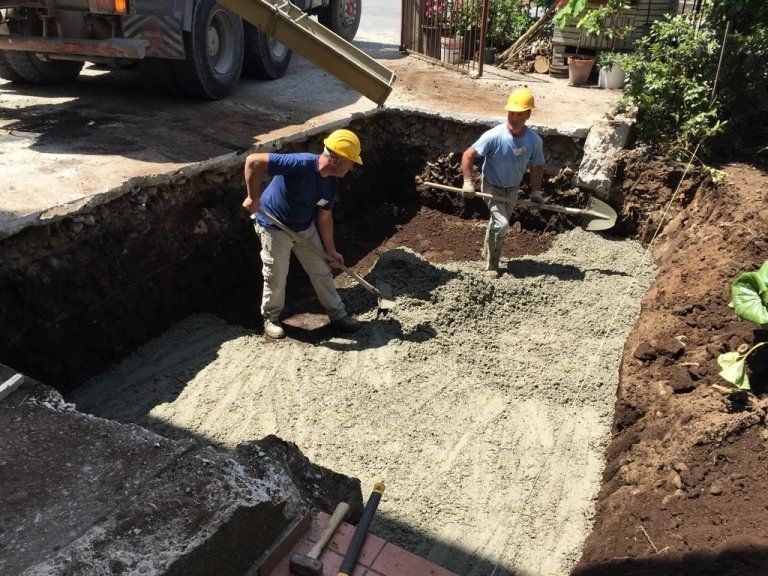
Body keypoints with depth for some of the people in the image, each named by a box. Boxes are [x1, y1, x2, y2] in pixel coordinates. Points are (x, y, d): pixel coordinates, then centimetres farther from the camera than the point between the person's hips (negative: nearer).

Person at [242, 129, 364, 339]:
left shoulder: (332, 184, -9)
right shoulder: (301, 164, -34)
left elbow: (324, 217, 3)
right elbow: (253, 161, -37)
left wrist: (331, 250, 6)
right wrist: (253, 198, -30)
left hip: (305, 227, 7)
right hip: (274, 227, -6)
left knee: (322, 271, 12)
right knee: (276, 277, 6)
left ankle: (337, 314, 29)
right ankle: (270, 318, 31)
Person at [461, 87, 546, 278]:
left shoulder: (535, 140, -14)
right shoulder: (494, 136, -27)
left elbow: (537, 166, 2)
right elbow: (468, 155, -21)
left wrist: (536, 192, -2)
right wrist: (468, 182, -25)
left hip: (513, 189, 5)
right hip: (492, 187, -5)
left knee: (498, 223, 22)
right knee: (501, 224, -20)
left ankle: (487, 252, 49)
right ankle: (492, 265, -1)